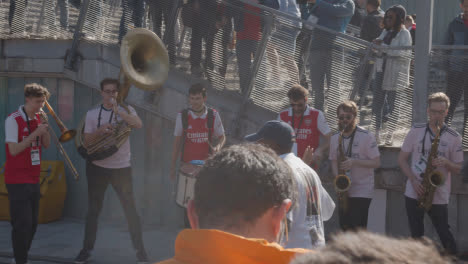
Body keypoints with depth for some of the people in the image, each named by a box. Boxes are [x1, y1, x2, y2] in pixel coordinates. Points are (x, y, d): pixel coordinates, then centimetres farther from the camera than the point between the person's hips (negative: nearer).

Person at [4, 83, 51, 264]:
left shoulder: (38, 118, 9)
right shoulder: (13, 120, -12)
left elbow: (46, 145, 11)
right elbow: (14, 150, -18)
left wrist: (44, 129, -7)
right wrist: (35, 133, -20)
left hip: (33, 178, 7)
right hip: (18, 180, -7)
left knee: (32, 223, 10)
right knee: (23, 224, -10)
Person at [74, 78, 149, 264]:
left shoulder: (126, 110, -1)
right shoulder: (92, 114, 2)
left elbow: (138, 124, -22)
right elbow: (86, 142, -1)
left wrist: (118, 110, -30)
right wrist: (100, 131, -19)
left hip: (122, 168, -1)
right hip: (98, 167, 1)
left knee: (130, 210, 1)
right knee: (93, 210, 9)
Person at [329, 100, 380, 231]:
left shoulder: (366, 136, -9)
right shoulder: (335, 138, 8)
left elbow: (376, 163, -9)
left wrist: (354, 162, -22)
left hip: (362, 191, -5)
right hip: (344, 190, 5)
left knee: (358, 229, -11)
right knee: (346, 228, 7)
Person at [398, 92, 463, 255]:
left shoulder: (454, 138, 0)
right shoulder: (416, 131, 3)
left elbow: (457, 169, 5)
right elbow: (402, 159, 5)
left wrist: (446, 162, -17)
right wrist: (413, 180, -9)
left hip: (439, 197, -1)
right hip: (414, 193, 1)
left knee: (445, 235, 1)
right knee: (417, 235, 6)